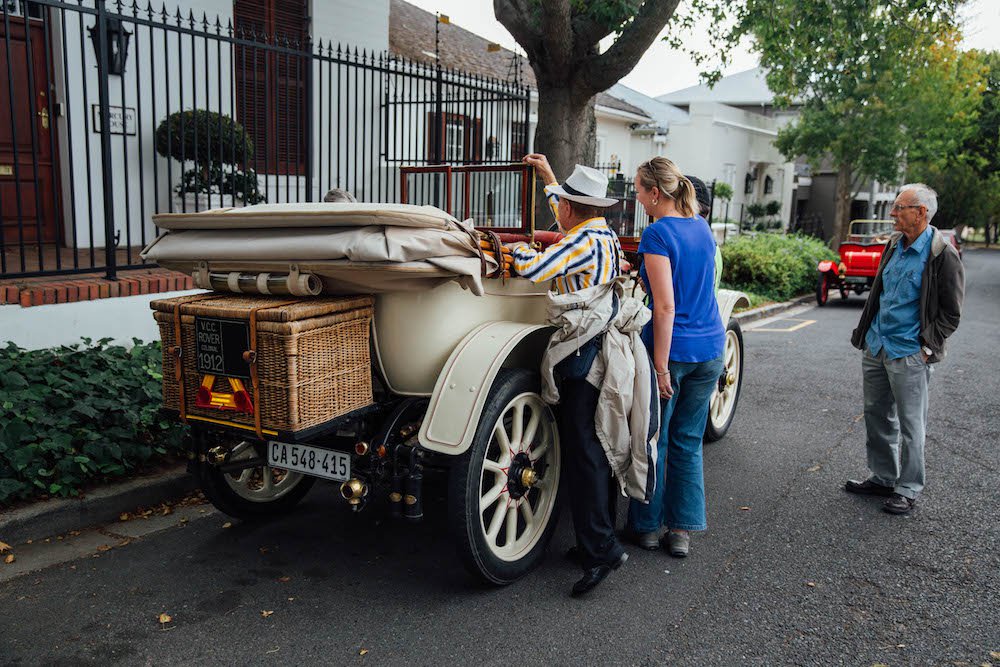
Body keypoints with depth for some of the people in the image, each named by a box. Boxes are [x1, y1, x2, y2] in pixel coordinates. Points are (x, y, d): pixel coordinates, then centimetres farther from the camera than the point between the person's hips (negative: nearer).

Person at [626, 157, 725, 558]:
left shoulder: (658, 234, -14)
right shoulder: (702, 227, 10)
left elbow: (666, 307, -19)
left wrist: (661, 368, -17)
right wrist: (644, 276, 30)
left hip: (672, 348, -7)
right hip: (710, 348, 7)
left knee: (653, 441, 8)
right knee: (688, 442, 13)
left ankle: (647, 526, 21)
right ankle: (682, 531, 18)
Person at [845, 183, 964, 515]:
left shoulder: (943, 255, -12)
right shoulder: (894, 244, 9)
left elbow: (950, 313, -9)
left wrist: (927, 348, -13)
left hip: (909, 354, -7)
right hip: (875, 347, 8)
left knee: (910, 424, 3)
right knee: (876, 415, 15)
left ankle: (908, 489, 15)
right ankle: (883, 477, 29)